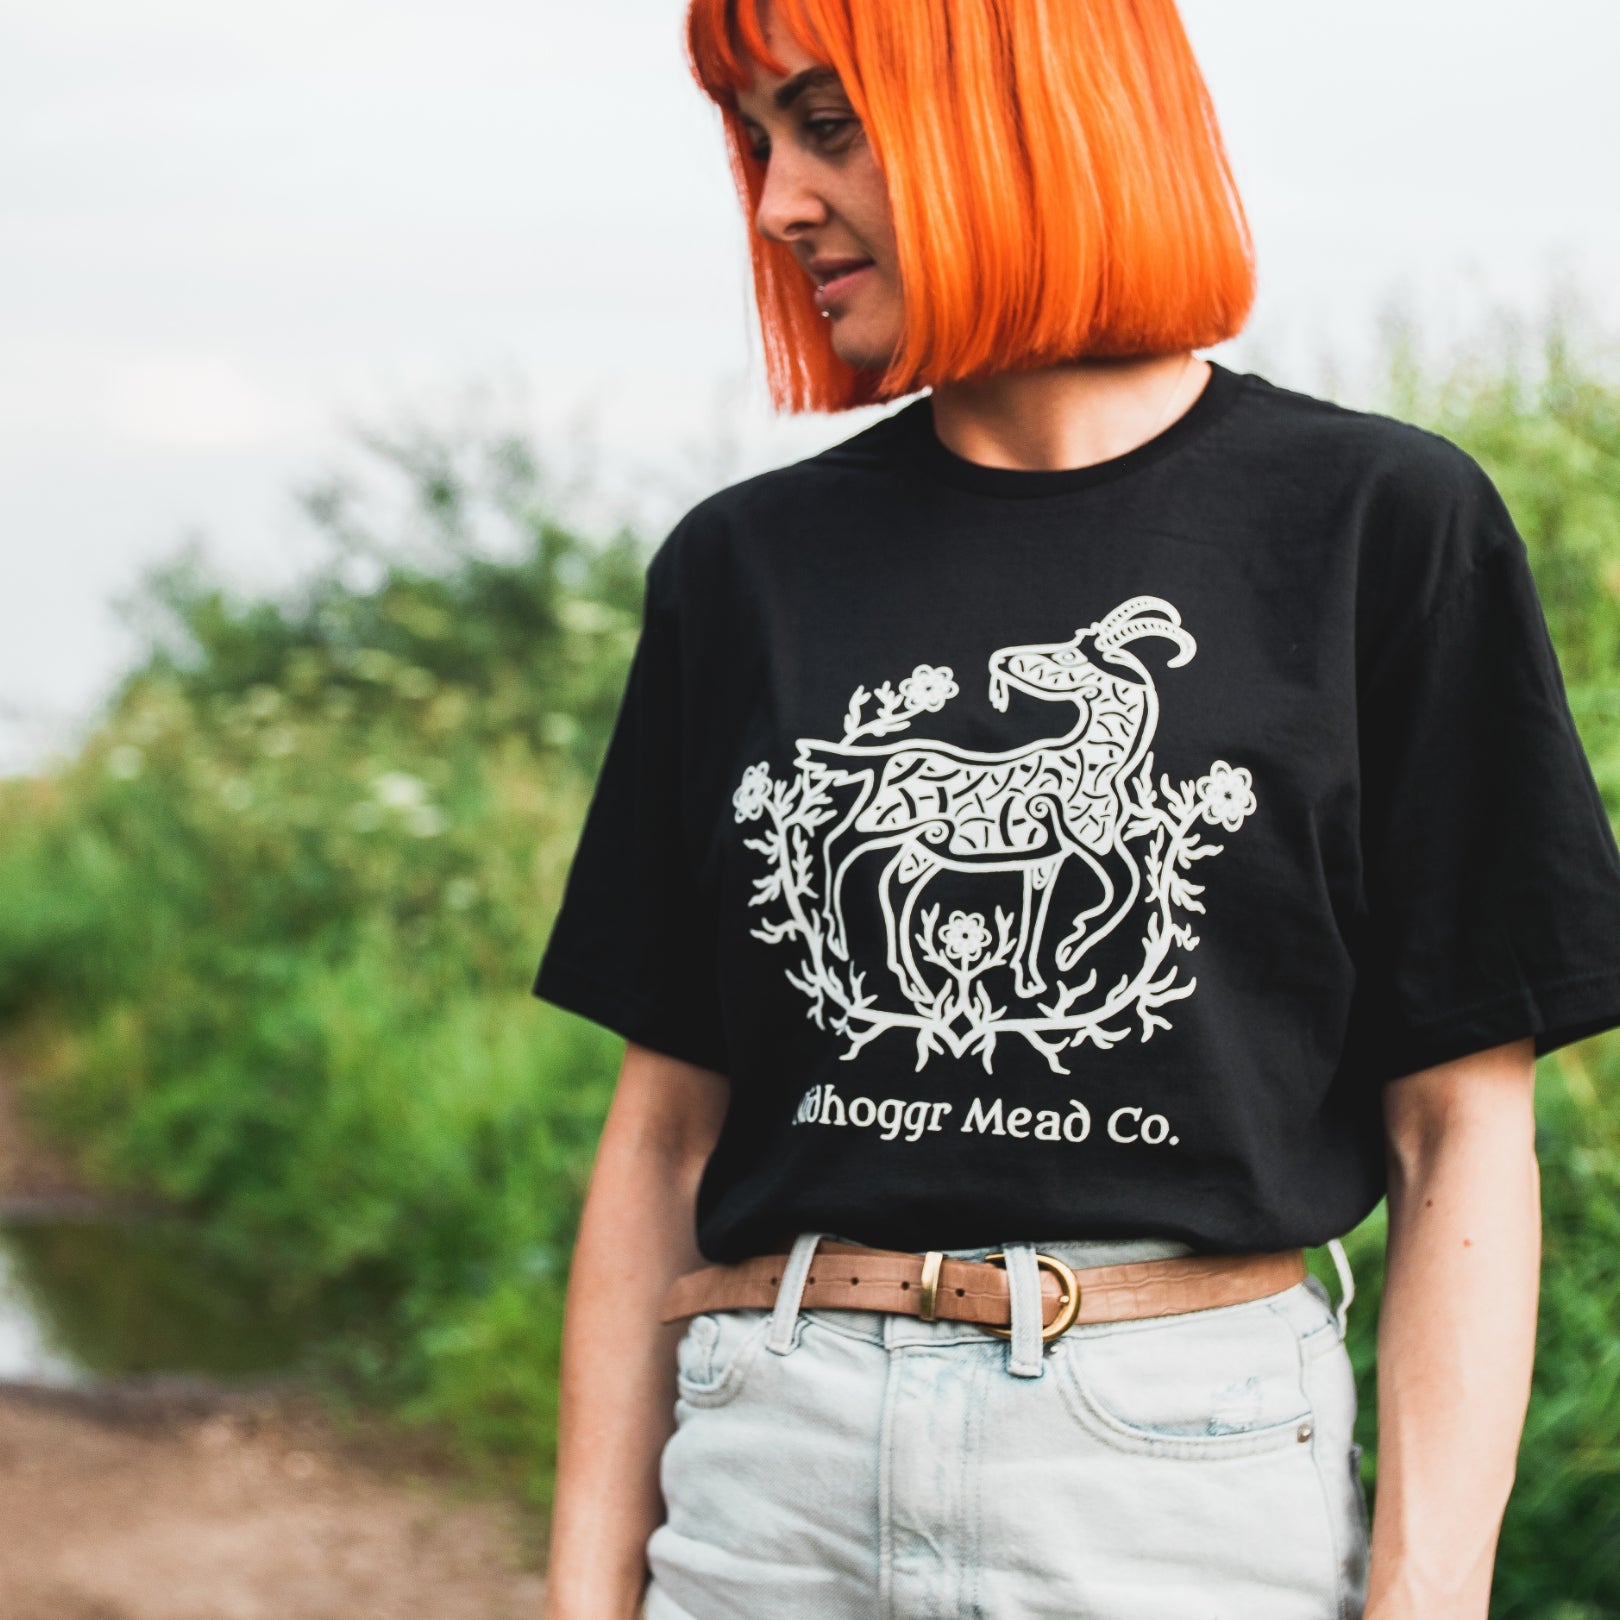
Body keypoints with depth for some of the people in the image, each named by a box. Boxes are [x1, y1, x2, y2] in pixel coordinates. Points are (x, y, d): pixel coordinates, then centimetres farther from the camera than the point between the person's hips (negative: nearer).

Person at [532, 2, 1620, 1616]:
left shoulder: (1381, 525, 0)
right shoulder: (742, 565, 9)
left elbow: (1460, 1136, -1)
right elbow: (663, 1132, 10)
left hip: (1197, 1475, -2)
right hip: (766, 1479, 3)